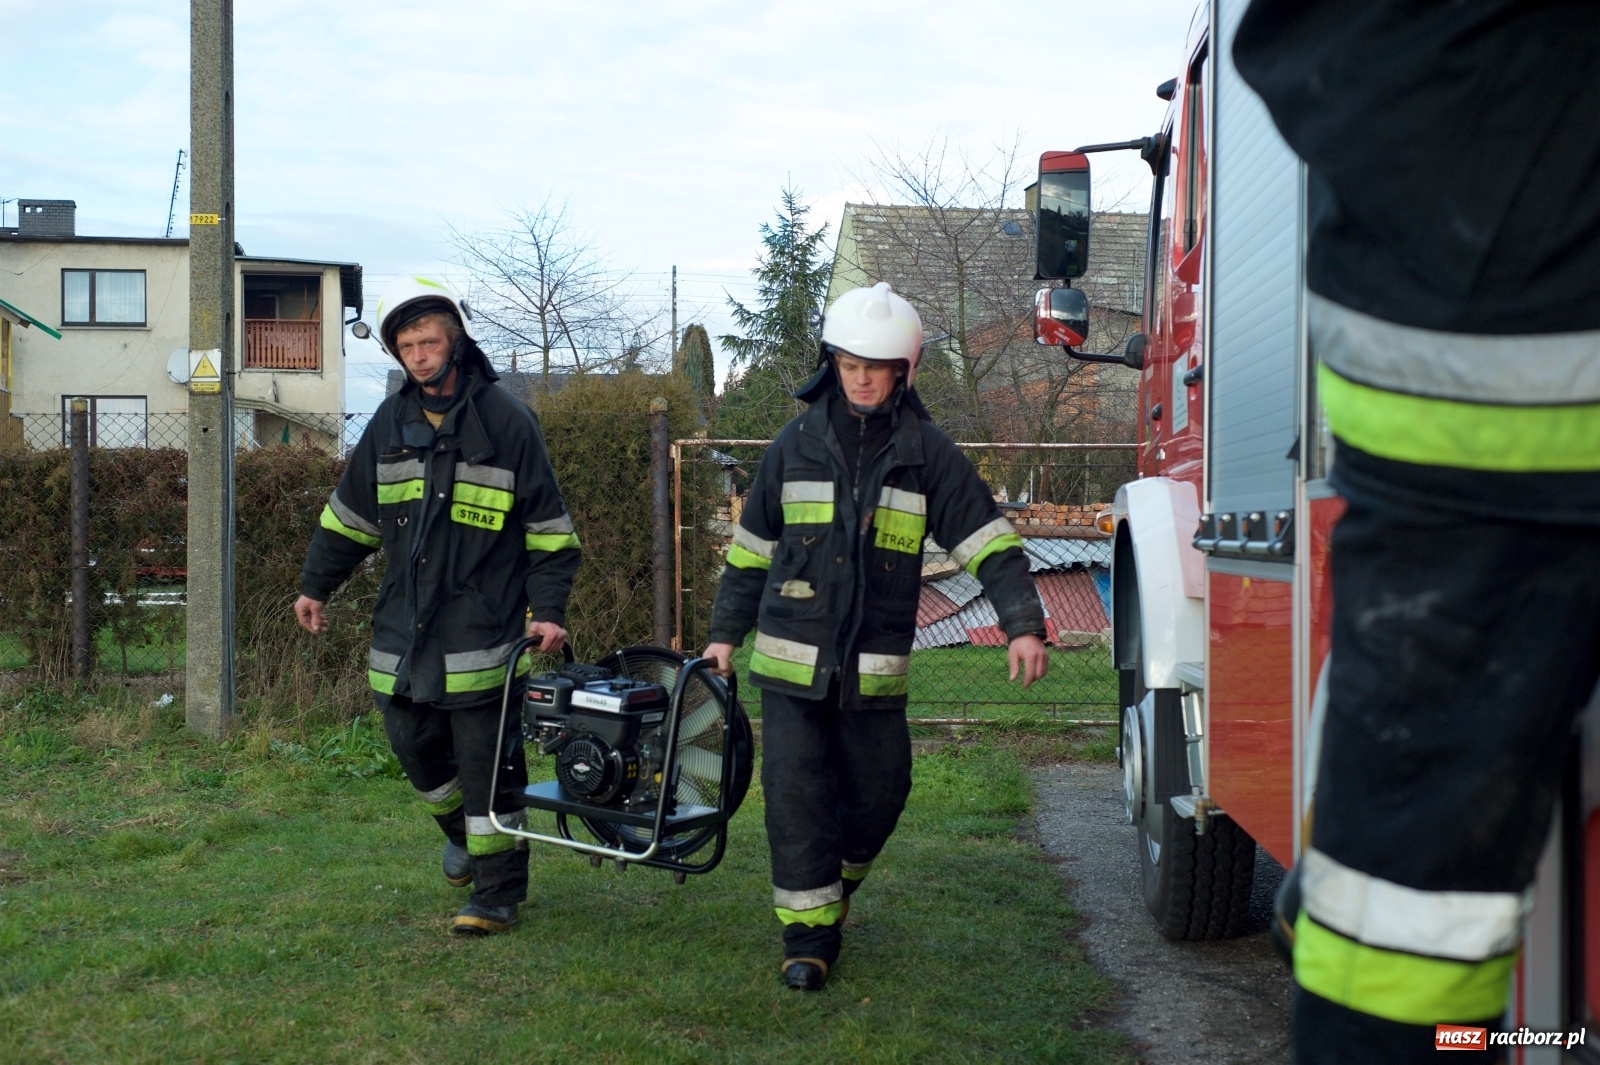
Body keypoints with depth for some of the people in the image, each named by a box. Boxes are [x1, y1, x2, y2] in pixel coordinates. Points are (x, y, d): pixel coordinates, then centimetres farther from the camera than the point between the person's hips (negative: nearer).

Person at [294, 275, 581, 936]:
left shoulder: (506, 421, -6)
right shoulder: (390, 422, 8)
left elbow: (549, 528, -3)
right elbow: (349, 513, 20)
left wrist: (548, 610, -10)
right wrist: (316, 585, 21)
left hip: (483, 633, -5)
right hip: (403, 628, 5)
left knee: (486, 765, -3)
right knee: (414, 748, 12)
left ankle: (497, 893, 6)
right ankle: (463, 836, 39)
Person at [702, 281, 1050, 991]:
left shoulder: (927, 452, 1)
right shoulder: (798, 443, 4)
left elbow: (987, 538, -2)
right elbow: (751, 546, 13)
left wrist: (1023, 624, -14)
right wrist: (726, 633, 14)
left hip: (875, 667, 1)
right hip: (792, 659, 0)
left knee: (878, 792, 9)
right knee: (796, 794, -5)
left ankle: (835, 886, 37)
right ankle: (809, 931, 6)